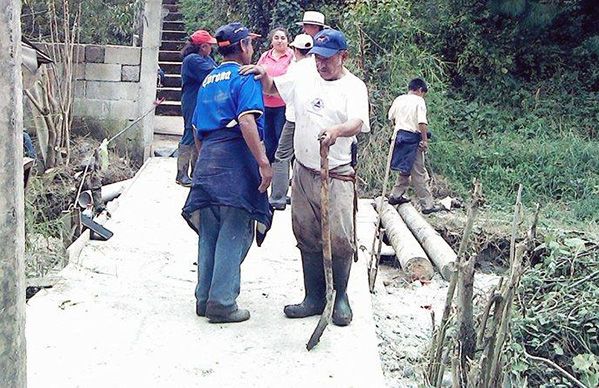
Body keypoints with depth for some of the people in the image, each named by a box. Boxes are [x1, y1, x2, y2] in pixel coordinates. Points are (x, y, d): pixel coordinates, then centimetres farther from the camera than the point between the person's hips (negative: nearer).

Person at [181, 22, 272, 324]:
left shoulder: (208, 81, 20)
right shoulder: (245, 78, -3)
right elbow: (246, 121, -19)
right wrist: (263, 162, -22)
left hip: (207, 161, 8)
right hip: (235, 161, -7)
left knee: (209, 234, 12)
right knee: (234, 234, -3)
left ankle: (204, 298, 19)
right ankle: (222, 303, -1)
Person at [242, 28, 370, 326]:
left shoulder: (354, 87, -5)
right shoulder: (304, 79, 10)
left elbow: (357, 123, -22)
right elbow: (270, 88, 22)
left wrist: (337, 130, -44)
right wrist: (262, 74, -1)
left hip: (337, 176, -5)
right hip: (303, 173, 5)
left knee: (340, 240, -4)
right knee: (307, 239, 9)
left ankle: (341, 297, 15)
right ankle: (314, 298, 21)